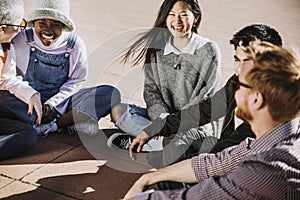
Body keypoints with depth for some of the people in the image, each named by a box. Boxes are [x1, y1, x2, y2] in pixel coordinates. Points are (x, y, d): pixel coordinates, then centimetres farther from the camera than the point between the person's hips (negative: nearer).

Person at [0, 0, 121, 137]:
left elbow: (76, 81, 0)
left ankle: (54, 124, -23)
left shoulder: (75, 45, -7)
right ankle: (68, 123, -27)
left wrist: (53, 103, -12)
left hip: (61, 101, 2)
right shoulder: (21, 41, -10)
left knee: (111, 94, -18)